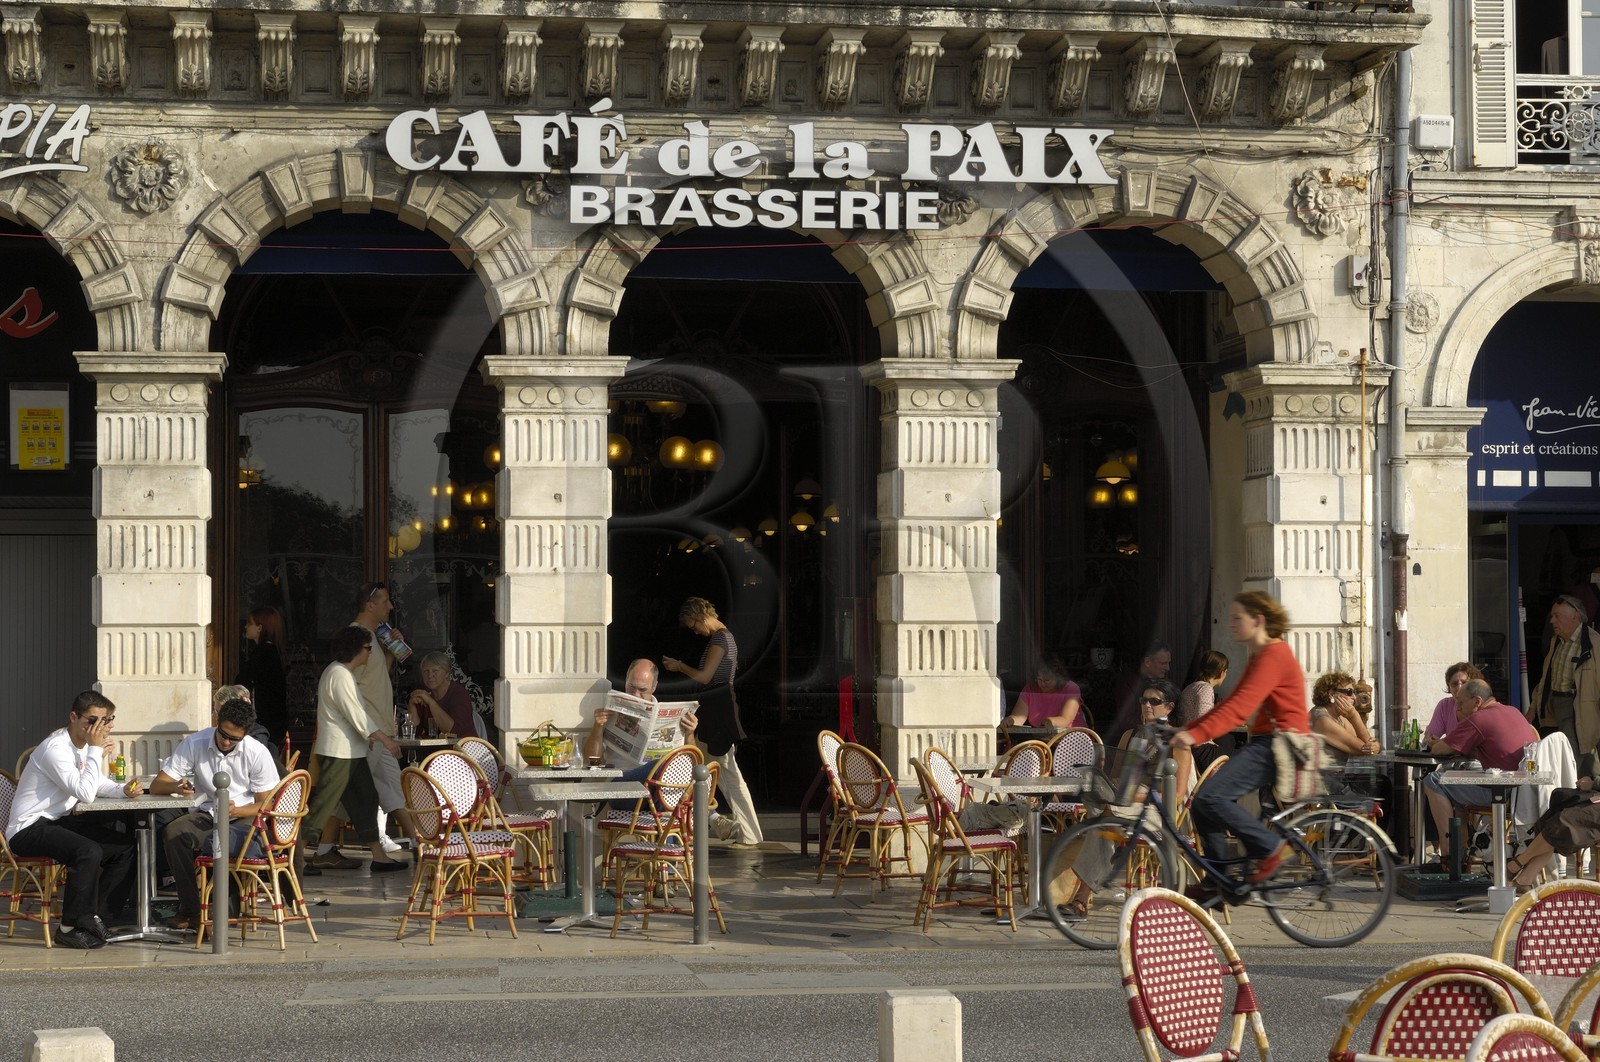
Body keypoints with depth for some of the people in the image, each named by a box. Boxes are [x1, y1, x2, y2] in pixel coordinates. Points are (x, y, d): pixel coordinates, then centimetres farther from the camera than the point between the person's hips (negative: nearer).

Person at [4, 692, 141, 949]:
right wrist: (96, 750, -24)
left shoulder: (84, 745, 7)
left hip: (58, 821, 10)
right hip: (28, 829, -10)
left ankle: (97, 918, 4)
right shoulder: (56, 749, -22)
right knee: (88, 851, -31)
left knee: (123, 848, 1)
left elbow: (98, 784, 19)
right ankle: (72, 928, -18)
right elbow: (86, 793, -30)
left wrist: (123, 789, -3)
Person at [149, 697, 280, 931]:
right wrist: (176, 787, -29)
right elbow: (156, 786, -5)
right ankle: (191, 909, -21)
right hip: (207, 814, 3)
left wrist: (235, 811, -25)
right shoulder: (194, 744, -5)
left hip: (244, 818, -3)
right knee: (173, 833, -29)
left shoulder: (258, 753, -9)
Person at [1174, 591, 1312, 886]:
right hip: (1264, 743, 10)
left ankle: (1269, 847, -8)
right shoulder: (1259, 657, 20)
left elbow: (1241, 707, -26)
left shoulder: (1274, 655, -14)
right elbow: (1232, 705, 18)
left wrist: (1196, 735, -34)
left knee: (1210, 797, -21)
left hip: (1279, 745, -10)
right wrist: (1187, 729, 9)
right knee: (1202, 804, 2)